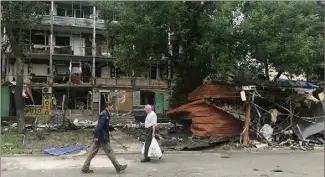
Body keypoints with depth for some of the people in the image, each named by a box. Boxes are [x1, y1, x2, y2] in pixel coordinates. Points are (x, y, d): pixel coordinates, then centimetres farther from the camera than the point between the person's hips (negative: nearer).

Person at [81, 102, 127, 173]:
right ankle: (118, 167, 10)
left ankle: (85, 168, 13)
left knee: (92, 152, 10)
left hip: (99, 137, 10)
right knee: (109, 152, 0)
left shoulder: (105, 114, 15)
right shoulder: (104, 114, -17)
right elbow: (99, 126, -24)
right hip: (102, 137, -10)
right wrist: (96, 136, -25)